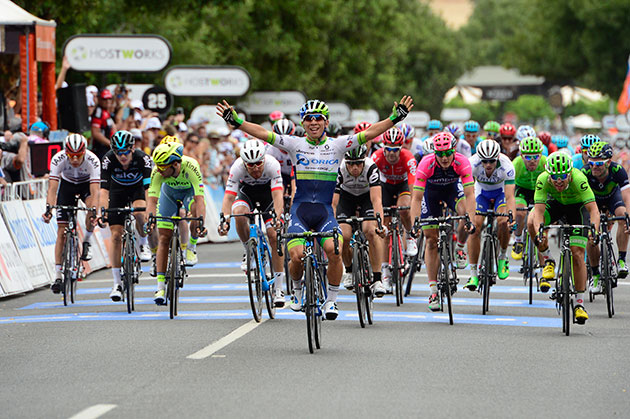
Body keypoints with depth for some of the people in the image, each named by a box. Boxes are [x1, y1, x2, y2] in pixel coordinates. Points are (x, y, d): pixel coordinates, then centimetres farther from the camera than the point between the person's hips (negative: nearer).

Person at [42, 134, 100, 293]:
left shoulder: (93, 161, -35)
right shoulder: (58, 159, -32)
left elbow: (94, 191, -41)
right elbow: (52, 188, -37)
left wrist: (94, 212, -56)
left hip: (86, 184, -1)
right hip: (67, 185, 1)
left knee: (92, 207, -35)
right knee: (62, 231, -8)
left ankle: (86, 242, -8)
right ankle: (58, 275, -4)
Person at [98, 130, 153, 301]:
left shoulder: (143, 158, -32)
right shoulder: (108, 159, -30)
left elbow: (149, 187, -40)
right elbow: (104, 189, -35)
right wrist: (103, 212, -48)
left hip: (137, 188, -1)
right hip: (117, 191, 1)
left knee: (139, 213, -35)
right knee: (116, 235, -8)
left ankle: (144, 244, -4)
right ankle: (117, 283, -2)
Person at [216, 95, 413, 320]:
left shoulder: (337, 145, 4)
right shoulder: (295, 144, 4)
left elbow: (369, 133, -3)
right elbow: (263, 133, -3)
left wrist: (395, 118, -13)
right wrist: (236, 121, -13)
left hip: (325, 211, 0)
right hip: (300, 209, 0)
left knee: (334, 251, -24)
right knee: (297, 256, -17)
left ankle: (331, 300, -4)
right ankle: (297, 288, 18)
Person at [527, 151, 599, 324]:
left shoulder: (578, 179, -38)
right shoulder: (543, 180, -32)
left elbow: (593, 209, -42)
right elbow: (539, 211, -36)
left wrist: (594, 230, -59)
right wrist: (539, 234, -54)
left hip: (577, 206, -2)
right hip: (555, 203, 2)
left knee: (577, 255, -12)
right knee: (531, 222, -29)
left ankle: (579, 303, -3)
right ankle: (548, 261, -5)